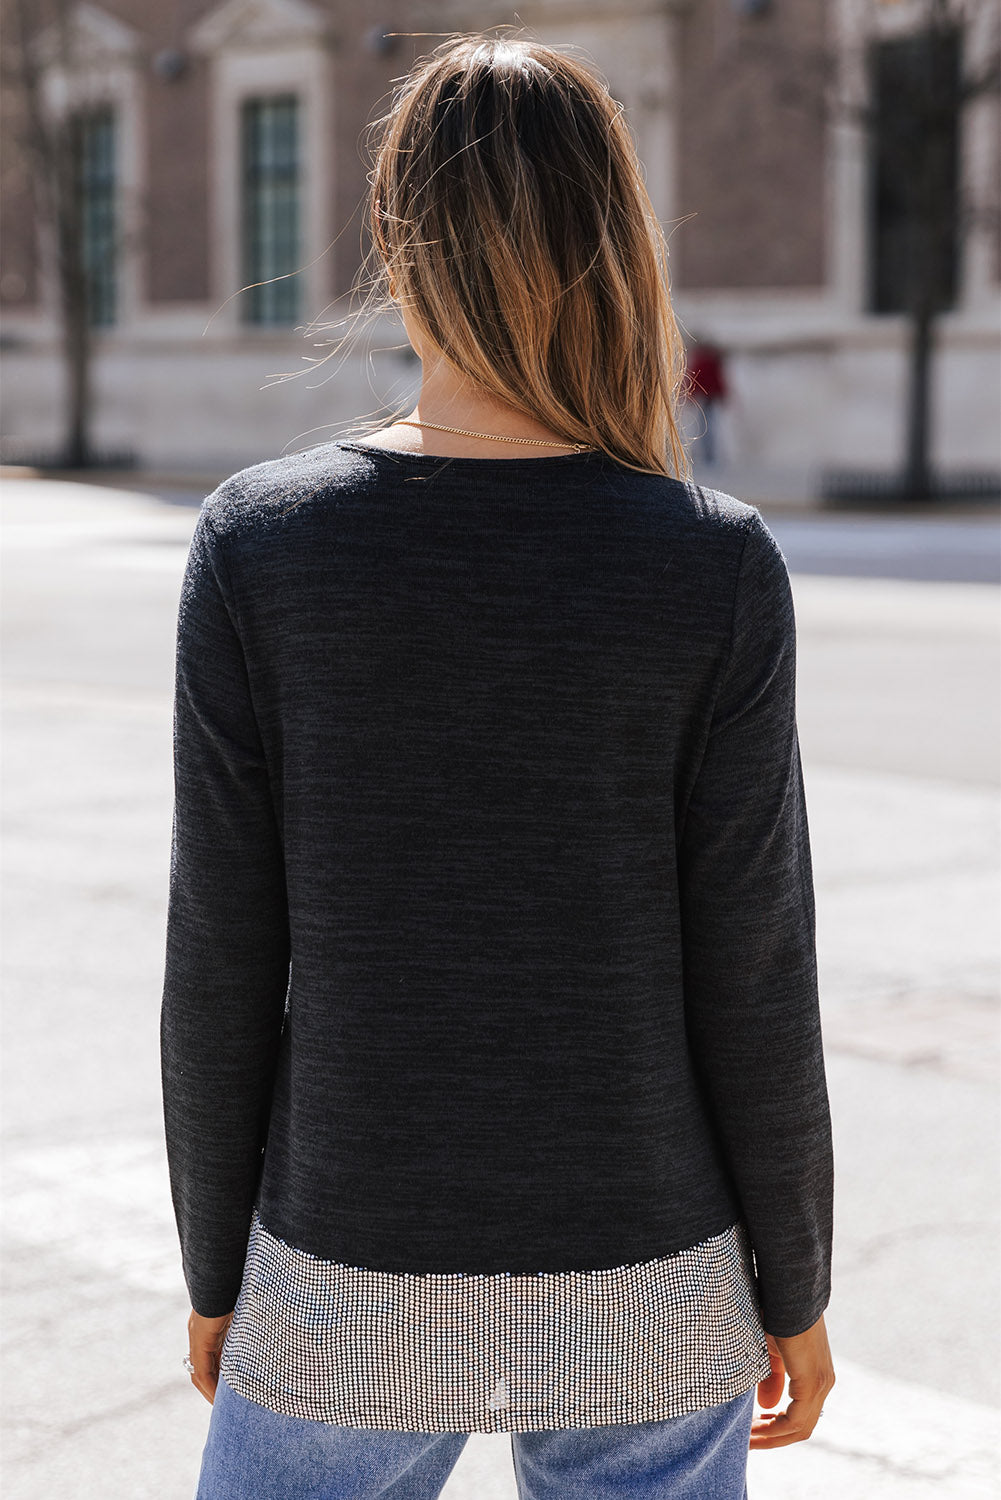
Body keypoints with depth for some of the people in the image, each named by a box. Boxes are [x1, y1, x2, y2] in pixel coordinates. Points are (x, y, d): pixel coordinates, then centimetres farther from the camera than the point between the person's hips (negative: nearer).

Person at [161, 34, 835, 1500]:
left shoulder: (258, 544, -10)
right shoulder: (718, 570, -11)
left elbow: (223, 960, -6)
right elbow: (753, 979, -8)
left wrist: (216, 1265, 7)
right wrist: (794, 1290, 6)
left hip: (350, 1283, 0)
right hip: (646, 1290, 0)